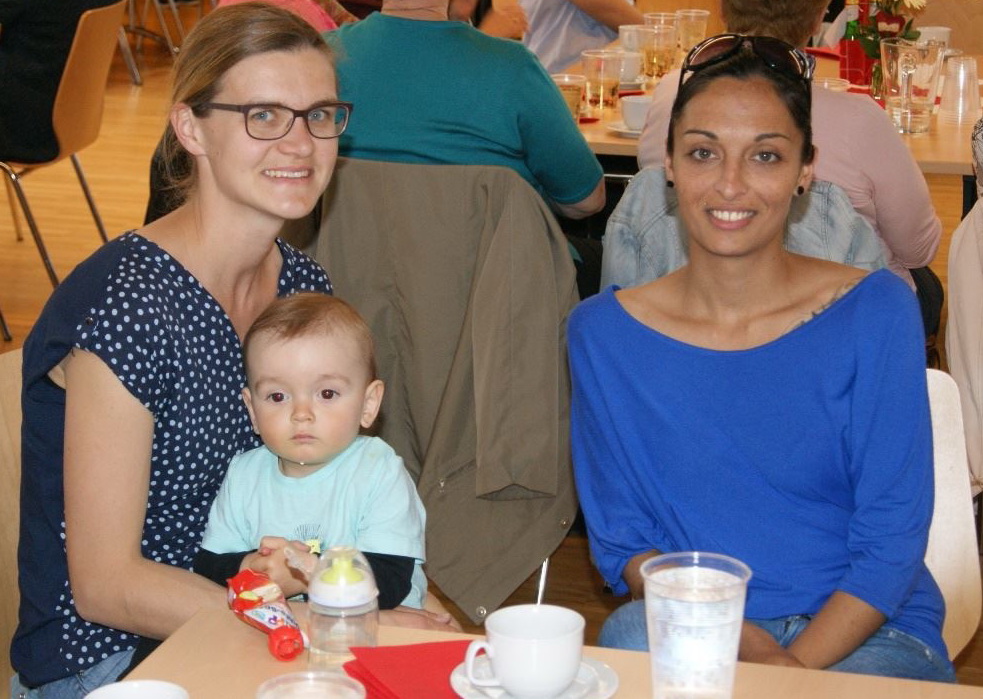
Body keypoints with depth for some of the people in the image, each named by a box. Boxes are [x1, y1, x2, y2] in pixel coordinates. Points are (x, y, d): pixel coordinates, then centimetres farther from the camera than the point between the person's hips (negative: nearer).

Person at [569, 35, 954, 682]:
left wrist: (794, 667, -19)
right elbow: (620, 539, 2)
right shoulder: (604, 331, 1)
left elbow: (893, 537, -5)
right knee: (631, 638, -32)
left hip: (867, 633, 0)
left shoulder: (874, 312, -4)